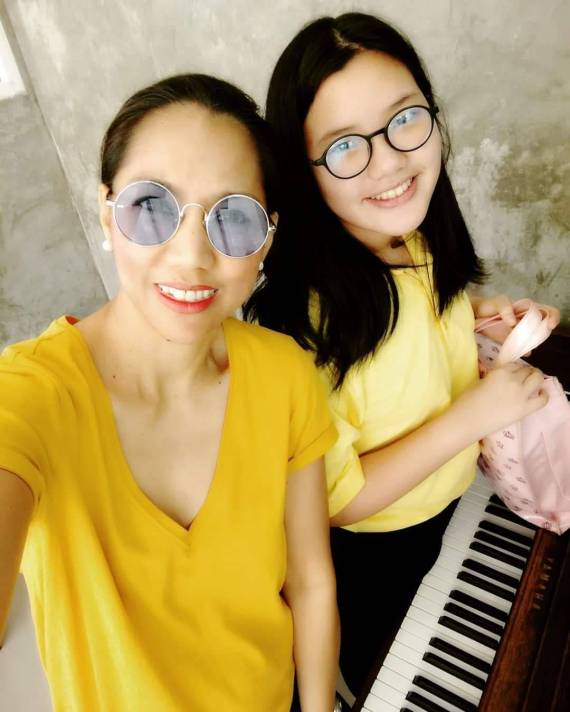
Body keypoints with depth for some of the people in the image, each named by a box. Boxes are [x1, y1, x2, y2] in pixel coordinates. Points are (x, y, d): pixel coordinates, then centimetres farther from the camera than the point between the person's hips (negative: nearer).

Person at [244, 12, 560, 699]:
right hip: (366, 554, -6)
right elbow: (330, 499, -29)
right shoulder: (298, 315, -38)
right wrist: (470, 415, -29)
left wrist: (469, 312, -12)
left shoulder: (422, 242, -15)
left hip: (448, 504, 6)